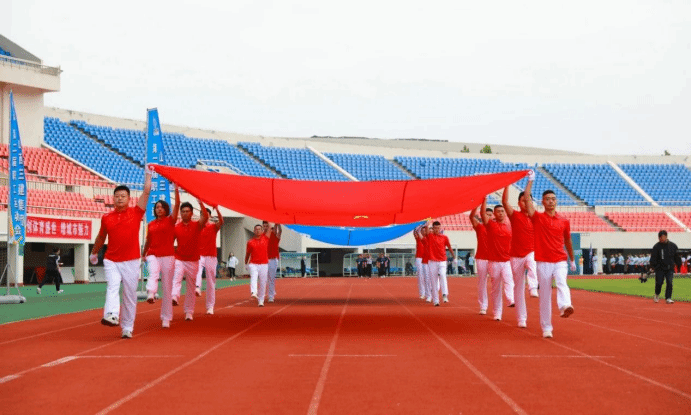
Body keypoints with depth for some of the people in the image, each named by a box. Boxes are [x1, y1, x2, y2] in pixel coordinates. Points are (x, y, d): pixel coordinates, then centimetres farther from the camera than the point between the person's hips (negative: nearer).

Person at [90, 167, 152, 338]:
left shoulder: (136, 212, 1)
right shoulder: (106, 218, 7)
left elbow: (146, 191, -3)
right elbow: (101, 237, 23)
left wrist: (148, 174, 0)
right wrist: (94, 253, 34)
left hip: (131, 261, -1)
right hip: (111, 261, 1)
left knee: (130, 295, 3)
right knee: (112, 287, -22)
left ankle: (127, 328, 11)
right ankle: (111, 316, -42)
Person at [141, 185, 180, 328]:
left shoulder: (170, 221, 3)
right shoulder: (151, 224, 12)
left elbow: (177, 204, -9)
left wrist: (176, 189, -15)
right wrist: (143, 254, 25)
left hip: (168, 255, -2)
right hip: (153, 255, 2)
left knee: (167, 288, 0)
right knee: (153, 272, -34)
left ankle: (166, 318, 6)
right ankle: (151, 294, -58)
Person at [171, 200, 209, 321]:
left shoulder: (197, 225, -1)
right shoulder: (176, 228, 3)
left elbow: (205, 217, -21)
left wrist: (201, 204, -32)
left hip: (193, 261, 0)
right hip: (179, 259, 0)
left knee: (191, 287, 5)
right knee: (176, 279, -27)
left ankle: (189, 312, 13)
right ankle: (174, 298, -48)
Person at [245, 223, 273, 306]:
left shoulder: (265, 238, 7)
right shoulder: (250, 242, 7)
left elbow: (269, 228, 5)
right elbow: (247, 254, 16)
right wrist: (246, 264, 18)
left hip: (264, 264, 1)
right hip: (253, 264, -1)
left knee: (263, 283, 2)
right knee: (253, 277, -26)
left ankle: (261, 301, 9)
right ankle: (254, 293, -47)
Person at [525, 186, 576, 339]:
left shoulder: (564, 221, 11)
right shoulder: (537, 217, 4)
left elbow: (568, 241, 23)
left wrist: (572, 260, 30)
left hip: (560, 261, 1)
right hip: (543, 262, -1)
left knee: (562, 283, -27)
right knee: (545, 295, 0)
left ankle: (565, 306, -54)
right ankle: (547, 328, 7)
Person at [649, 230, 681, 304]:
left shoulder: (673, 245, 6)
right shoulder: (656, 246, -1)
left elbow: (676, 256, 17)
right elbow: (653, 258, -3)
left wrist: (679, 264, 17)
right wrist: (652, 266, -13)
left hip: (670, 268, 1)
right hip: (660, 268, -1)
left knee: (669, 283, -10)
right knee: (659, 283, -4)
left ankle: (668, 298, -5)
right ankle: (656, 295, 23)